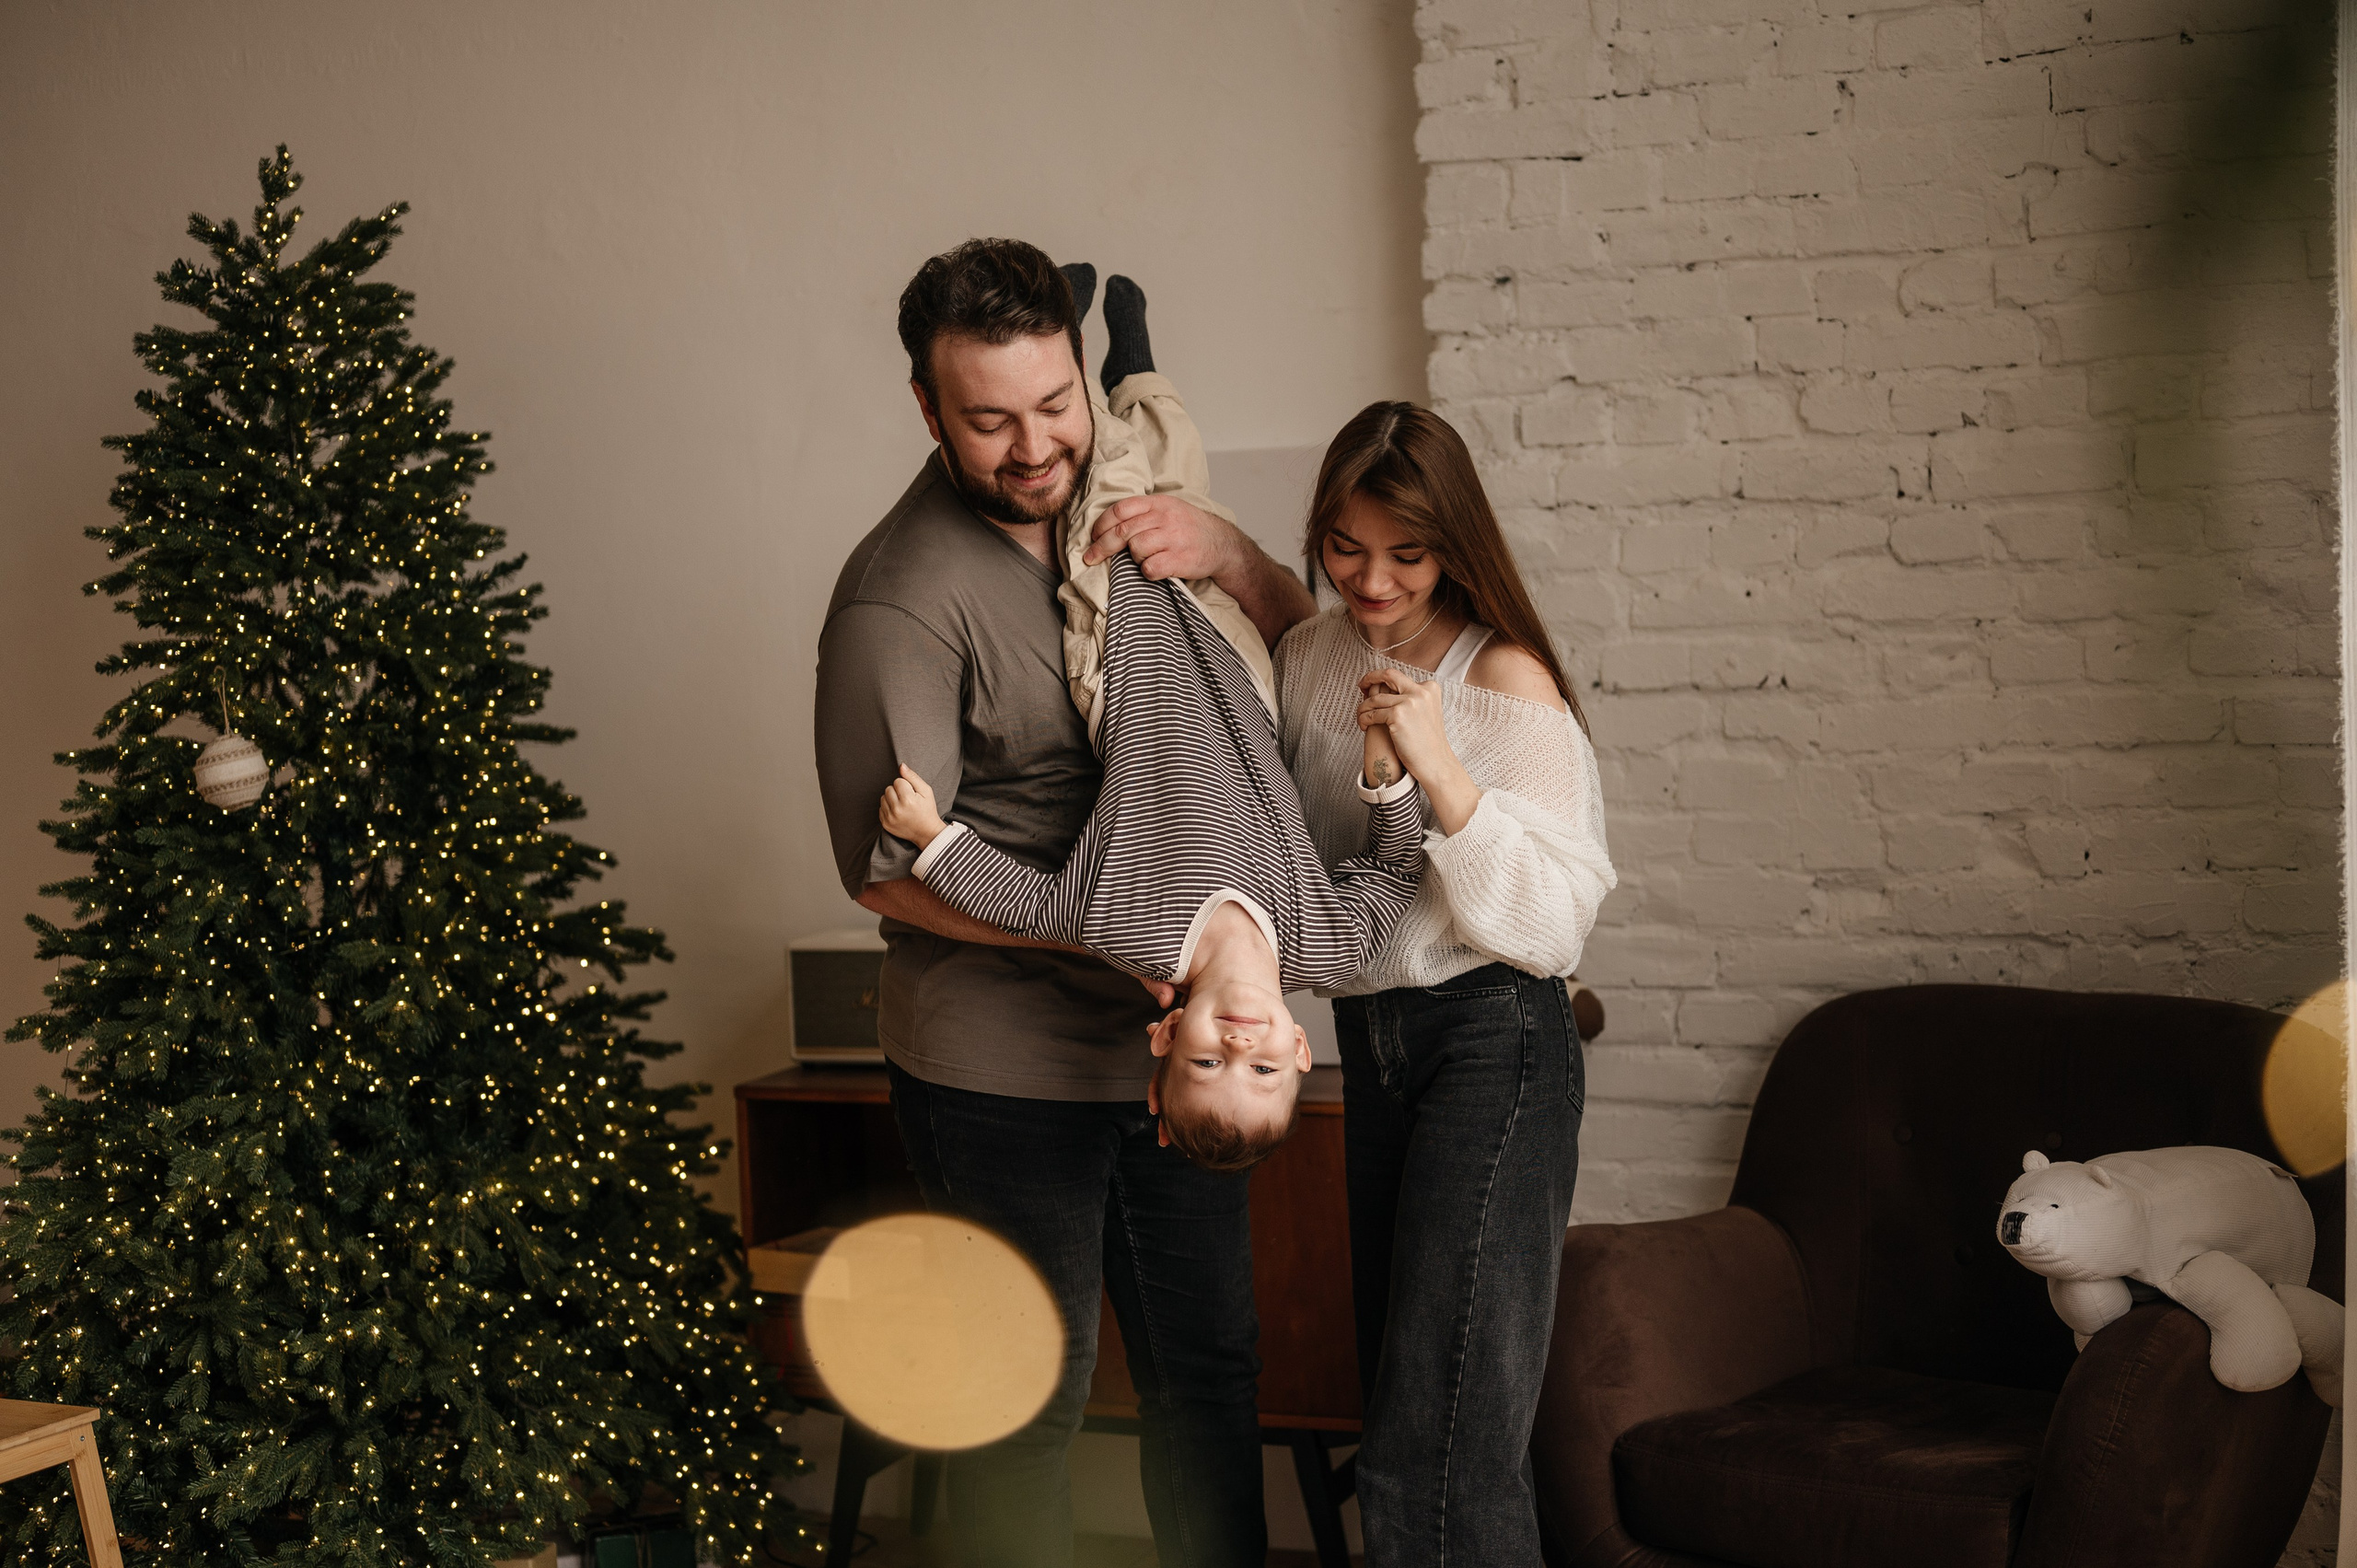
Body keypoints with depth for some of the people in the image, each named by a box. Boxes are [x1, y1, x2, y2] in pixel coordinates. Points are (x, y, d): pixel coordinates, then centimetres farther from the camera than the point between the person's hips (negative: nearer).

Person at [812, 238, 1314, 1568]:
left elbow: (1300, 639, 11)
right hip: (1004, 1069, -7)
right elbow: (890, 867, -20)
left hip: (1165, 1037, 7)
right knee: (1030, 1403, 5)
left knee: (1209, 1361, 18)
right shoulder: (904, 596, -18)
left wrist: (1226, 552, -11)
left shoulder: (1116, 503, 5)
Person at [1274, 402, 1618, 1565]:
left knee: (1438, 1441, -11)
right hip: (1369, 1034, 7)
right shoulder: (1308, 658, 8)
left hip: (1494, 1043, -7)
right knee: (1393, 1397, 13)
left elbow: (1553, 926, -17)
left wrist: (1442, 773, -26)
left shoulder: (1508, 683, -11)